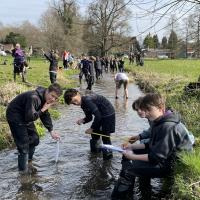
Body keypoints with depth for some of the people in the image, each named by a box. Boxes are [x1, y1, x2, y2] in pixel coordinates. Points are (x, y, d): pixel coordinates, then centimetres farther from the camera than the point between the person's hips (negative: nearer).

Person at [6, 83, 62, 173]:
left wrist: (51, 131, 2)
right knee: (23, 145, -9)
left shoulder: (45, 98, -3)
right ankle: (23, 171, 3)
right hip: (15, 116, -9)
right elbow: (30, 117, -37)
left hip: (26, 116, 9)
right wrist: (43, 109, -28)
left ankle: (29, 161, 36)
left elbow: (45, 115, 6)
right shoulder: (34, 98, -34)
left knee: (34, 140, 16)